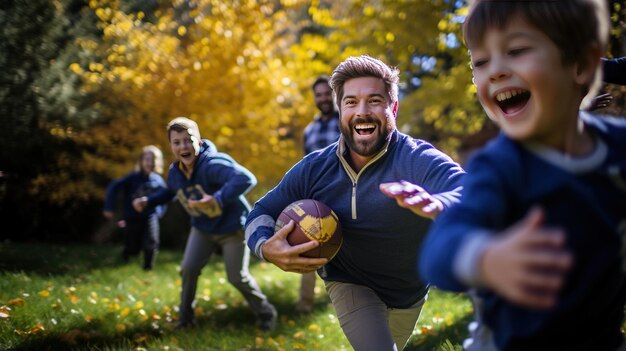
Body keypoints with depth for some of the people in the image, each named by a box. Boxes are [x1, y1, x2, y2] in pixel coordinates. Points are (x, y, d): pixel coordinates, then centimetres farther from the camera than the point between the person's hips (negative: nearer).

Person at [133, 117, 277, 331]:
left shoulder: (212, 164, -35)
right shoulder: (175, 172, -10)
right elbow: (169, 192, 16)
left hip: (232, 228, -6)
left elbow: (246, 179, -51)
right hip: (202, 229, 6)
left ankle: (265, 312, 25)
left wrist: (218, 200, -60)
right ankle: (186, 315, 18)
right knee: (188, 269, -5)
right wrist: (147, 201, 1)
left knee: (237, 277, 0)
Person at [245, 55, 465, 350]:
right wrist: (266, 247, -33)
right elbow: (261, 213, -9)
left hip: (410, 291, 1)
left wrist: (438, 206, -76)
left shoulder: (419, 161, -32)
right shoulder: (313, 169, -19)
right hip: (348, 282, 0)